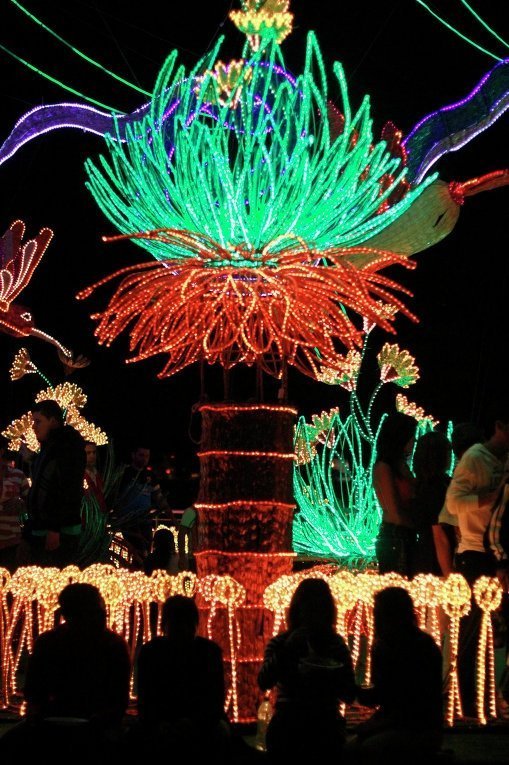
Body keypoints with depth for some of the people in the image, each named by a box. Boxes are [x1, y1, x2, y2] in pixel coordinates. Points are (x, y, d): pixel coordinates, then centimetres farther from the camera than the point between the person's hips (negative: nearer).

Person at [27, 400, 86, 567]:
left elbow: (69, 490, -18)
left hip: (60, 532, -9)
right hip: (41, 529, 9)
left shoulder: (68, 446, -10)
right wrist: (31, 526, 16)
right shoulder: (48, 448, 19)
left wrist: (56, 528, -23)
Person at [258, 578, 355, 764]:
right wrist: (287, 649, -21)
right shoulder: (280, 643, 1)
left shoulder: (336, 644, 5)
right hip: (287, 730, -1)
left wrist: (331, 677, -16)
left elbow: (349, 694, 2)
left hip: (326, 731, 1)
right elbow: (264, 682, -14)